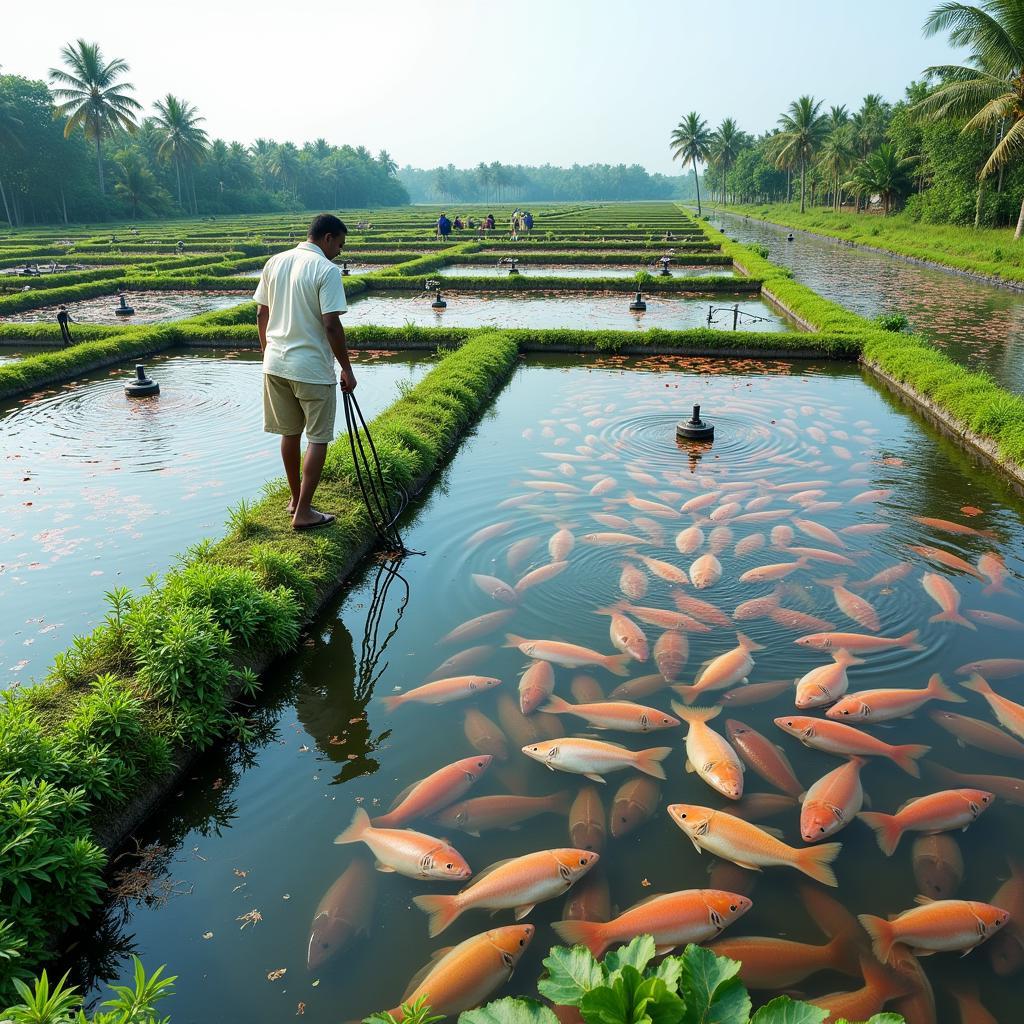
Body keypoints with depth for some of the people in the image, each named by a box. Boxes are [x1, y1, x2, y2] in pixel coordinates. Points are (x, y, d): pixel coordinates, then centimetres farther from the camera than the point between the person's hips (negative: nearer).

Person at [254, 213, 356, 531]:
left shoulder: (274, 263, 8)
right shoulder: (327, 270, -13)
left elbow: (261, 314, 11)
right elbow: (331, 325, -18)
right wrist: (346, 368, -11)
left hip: (275, 364, 7)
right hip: (312, 368, -7)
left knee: (290, 432, 18)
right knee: (318, 438, 3)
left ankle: (295, 498, 30)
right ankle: (303, 512, 3)